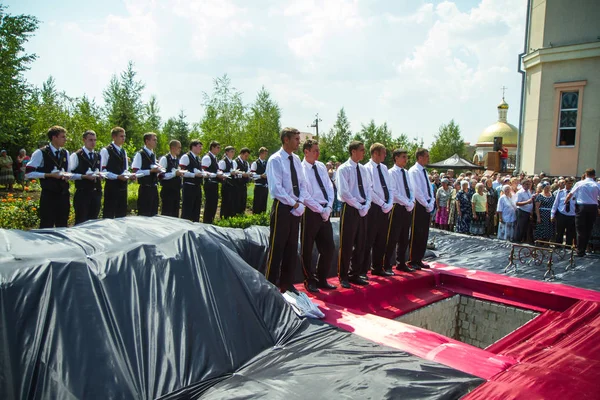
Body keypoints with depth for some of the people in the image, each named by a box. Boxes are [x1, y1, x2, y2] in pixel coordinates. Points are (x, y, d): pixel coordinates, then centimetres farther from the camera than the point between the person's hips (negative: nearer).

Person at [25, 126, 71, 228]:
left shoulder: (65, 153, 10)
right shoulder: (40, 153, -8)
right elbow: (29, 173, -10)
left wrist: (67, 176, -3)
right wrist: (49, 175, -17)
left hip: (63, 194, 6)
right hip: (48, 195, -5)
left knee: (62, 226, 12)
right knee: (46, 226, 0)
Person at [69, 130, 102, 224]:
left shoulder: (98, 156, 13)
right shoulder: (76, 155, -5)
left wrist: (100, 176, -1)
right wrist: (84, 176, -19)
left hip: (96, 192, 6)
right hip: (82, 193, -5)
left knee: (93, 220, 11)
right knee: (81, 221, -1)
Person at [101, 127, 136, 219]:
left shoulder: (123, 151, 15)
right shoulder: (106, 151, -7)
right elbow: (103, 171, -12)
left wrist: (130, 176, -1)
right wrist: (117, 177, -20)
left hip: (122, 186, 7)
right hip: (111, 186, -7)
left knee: (122, 214, 11)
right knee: (109, 214, -2)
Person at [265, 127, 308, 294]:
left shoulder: (296, 160, 11)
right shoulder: (275, 160, -11)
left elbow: (302, 184, 10)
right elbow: (276, 188, -18)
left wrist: (301, 203, -6)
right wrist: (294, 204, -15)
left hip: (296, 209, 7)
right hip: (282, 208, -7)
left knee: (292, 248, 12)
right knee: (277, 248, -2)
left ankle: (287, 284, 24)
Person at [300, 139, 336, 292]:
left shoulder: (321, 166, 11)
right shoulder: (301, 169, -8)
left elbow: (330, 188, 10)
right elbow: (304, 195, -14)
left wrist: (328, 208, -3)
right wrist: (320, 209, -13)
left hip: (325, 212, 6)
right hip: (311, 212, -6)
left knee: (329, 247, 10)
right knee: (307, 249, 5)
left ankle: (322, 279, 24)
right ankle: (310, 281, 20)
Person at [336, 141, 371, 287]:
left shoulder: (363, 169, 11)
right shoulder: (344, 169, -9)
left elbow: (369, 189, 11)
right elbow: (344, 192, -15)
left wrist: (366, 206, -5)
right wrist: (358, 206, -15)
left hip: (363, 210, 7)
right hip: (349, 209, -7)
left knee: (361, 244, 11)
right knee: (346, 245, -1)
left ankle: (355, 274, 23)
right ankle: (343, 277, 11)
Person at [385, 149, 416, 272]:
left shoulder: (406, 173, 14)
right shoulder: (391, 173, -8)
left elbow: (410, 190, 14)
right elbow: (394, 192, -16)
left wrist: (411, 203, -3)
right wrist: (407, 203, -16)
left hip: (408, 209, 8)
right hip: (397, 208, -8)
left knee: (404, 238, 13)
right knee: (392, 238, -4)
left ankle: (401, 263, 24)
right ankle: (387, 266, 4)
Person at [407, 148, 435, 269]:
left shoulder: (424, 171, 16)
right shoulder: (414, 171, -11)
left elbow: (429, 190, 16)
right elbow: (416, 191, -18)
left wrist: (431, 203, 1)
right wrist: (426, 205, -15)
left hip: (427, 207, 8)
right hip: (418, 206, -8)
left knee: (424, 234, 10)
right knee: (416, 234, -4)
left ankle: (419, 260, 18)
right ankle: (413, 261, 5)